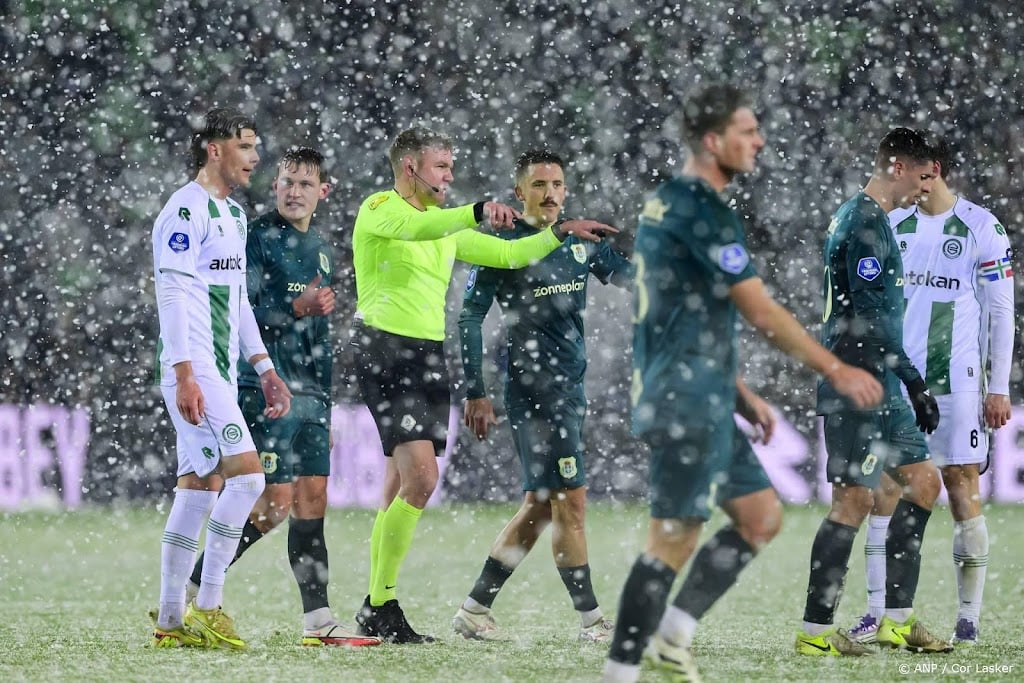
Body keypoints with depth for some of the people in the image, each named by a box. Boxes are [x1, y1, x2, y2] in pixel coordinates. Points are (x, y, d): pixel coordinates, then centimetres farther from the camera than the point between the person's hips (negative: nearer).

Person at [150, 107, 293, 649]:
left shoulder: (233, 214, 19)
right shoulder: (186, 209, -11)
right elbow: (172, 294, -17)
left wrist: (264, 369, 22)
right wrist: (185, 374, -23)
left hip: (219, 371, 9)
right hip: (194, 371, -9)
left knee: (199, 489, 7)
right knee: (246, 473, -16)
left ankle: (170, 622, 9)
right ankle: (207, 608, -12)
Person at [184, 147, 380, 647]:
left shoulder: (319, 247, 18)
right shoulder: (257, 238, -7)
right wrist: (297, 308, -24)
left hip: (309, 391, 8)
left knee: (313, 497, 4)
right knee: (276, 502, -12)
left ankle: (317, 620, 4)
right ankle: (187, 591, -3)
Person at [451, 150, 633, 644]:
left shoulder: (580, 241, 10)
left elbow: (628, 276, 18)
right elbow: (470, 318, -6)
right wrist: (475, 393, -11)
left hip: (571, 385, 8)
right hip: (533, 388, -8)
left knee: (540, 505, 10)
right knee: (570, 501, -8)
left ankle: (475, 609, 18)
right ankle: (590, 619, -2)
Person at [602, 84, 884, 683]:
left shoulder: (666, 204, 15)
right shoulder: (703, 211, -16)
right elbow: (761, 311, -17)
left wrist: (741, 395, 24)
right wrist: (837, 371, -11)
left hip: (700, 403, 10)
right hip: (688, 405, -10)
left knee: (762, 515, 13)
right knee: (676, 539, -8)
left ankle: (674, 635, 12)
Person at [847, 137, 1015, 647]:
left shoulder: (981, 228, -3)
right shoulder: (892, 227, 11)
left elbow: (1000, 312, -2)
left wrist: (999, 389, -5)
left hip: (957, 380, -4)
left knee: (963, 488, -1)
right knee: (883, 489, -1)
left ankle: (969, 619, 4)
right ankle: (877, 613, 3)